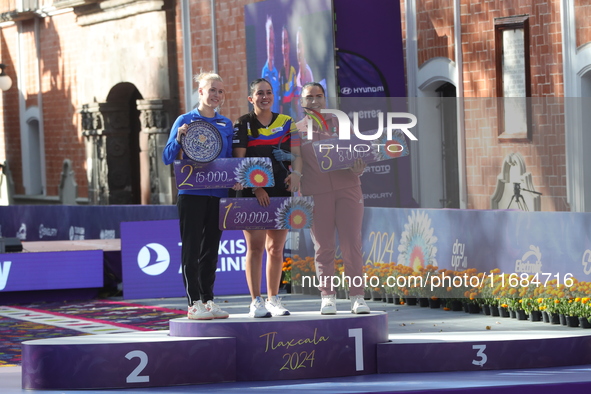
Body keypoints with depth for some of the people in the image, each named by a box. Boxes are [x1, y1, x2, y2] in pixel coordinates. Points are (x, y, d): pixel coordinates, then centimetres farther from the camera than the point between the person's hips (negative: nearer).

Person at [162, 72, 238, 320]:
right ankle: (194, 303, -1)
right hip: (192, 193, -5)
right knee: (191, 248, -3)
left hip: (218, 194, 5)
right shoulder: (185, 121, -2)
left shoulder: (226, 124, 11)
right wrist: (179, 138, -22)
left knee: (211, 248, 9)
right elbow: (167, 158, -4)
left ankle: (208, 300, 15)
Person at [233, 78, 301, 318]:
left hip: (281, 192, 4)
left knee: (276, 248, 7)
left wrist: (296, 173, -11)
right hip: (253, 194, -4)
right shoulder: (243, 125, 0)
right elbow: (239, 161, -7)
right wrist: (256, 187, -17)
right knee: (255, 247, -6)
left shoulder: (286, 123, 11)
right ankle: (256, 302, -3)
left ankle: (273, 300, 15)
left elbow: (297, 153, 10)